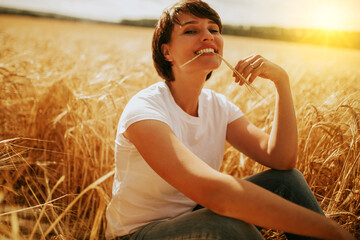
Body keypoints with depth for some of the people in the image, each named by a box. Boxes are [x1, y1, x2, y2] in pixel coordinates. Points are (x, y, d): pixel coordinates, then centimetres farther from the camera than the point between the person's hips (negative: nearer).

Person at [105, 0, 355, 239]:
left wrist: (282, 81, -20)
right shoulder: (144, 110, -26)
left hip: (193, 215, 6)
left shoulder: (219, 106, -2)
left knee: (286, 180, -10)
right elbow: (213, 191, -39)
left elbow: (281, 160, -12)